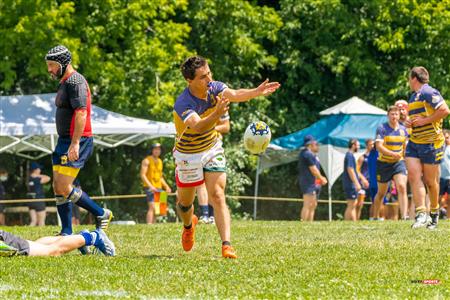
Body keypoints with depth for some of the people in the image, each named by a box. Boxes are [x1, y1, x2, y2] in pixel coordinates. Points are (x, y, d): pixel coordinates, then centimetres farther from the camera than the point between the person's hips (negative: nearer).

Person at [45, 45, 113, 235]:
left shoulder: (75, 82, -13)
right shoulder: (64, 83, 19)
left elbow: (81, 113, -22)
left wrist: (75, 143, -28)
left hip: (77, 141, -10)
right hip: (65, 141, 10)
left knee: (64, 188, -13)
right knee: (58, 189, 7)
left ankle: (101, 214, 0)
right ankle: (66, 234, 9)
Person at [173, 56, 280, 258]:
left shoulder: (214, 88, -14)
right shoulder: (183, 104, -30)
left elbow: (234, 95, -33)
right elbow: (197, 126, -47)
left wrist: (256, 92, -52)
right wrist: (216, 114, -66)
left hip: (212, 149, 3)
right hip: (188, 155, -3)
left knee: (217, 196, -13)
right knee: (185, 202, 13)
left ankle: (226, 245, -22)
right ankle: (189, 226, 49)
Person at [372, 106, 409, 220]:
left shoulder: (403, 129, 4)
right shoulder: (382, 128, -10)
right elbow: (379, 146, -20)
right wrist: (392, 154, -33)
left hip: (398, 162, 2)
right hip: (384, 163, -2)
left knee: (402, 187, -19)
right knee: (381, 193, 8)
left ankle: (404, 216, -26)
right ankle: (375, 216, 27)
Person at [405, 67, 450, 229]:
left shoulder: (428, 92, -11)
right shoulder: (413, 97, 19)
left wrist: (424, 120, -18)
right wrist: (410, 122, 10)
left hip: (431, 143, -8)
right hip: (414, 143, 8)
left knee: (430, 180, 2)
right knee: (413, 175, -10)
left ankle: (434, 213, 21)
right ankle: (421, 213, -15)